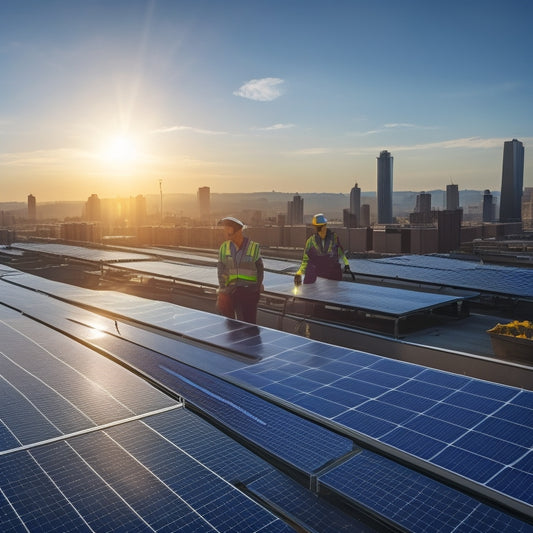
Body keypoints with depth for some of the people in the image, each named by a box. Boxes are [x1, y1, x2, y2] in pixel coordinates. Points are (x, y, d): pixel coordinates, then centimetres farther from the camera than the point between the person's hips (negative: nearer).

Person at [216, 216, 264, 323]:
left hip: (249, 292, -2)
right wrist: (222, 289, -4)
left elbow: (260, 270, 4)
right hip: (230, 290, 3)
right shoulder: (224, 247, 5)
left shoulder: (254, 247, -2)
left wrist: (257, 289, -1)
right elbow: (221, 270, 5)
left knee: (249, 322, 0)